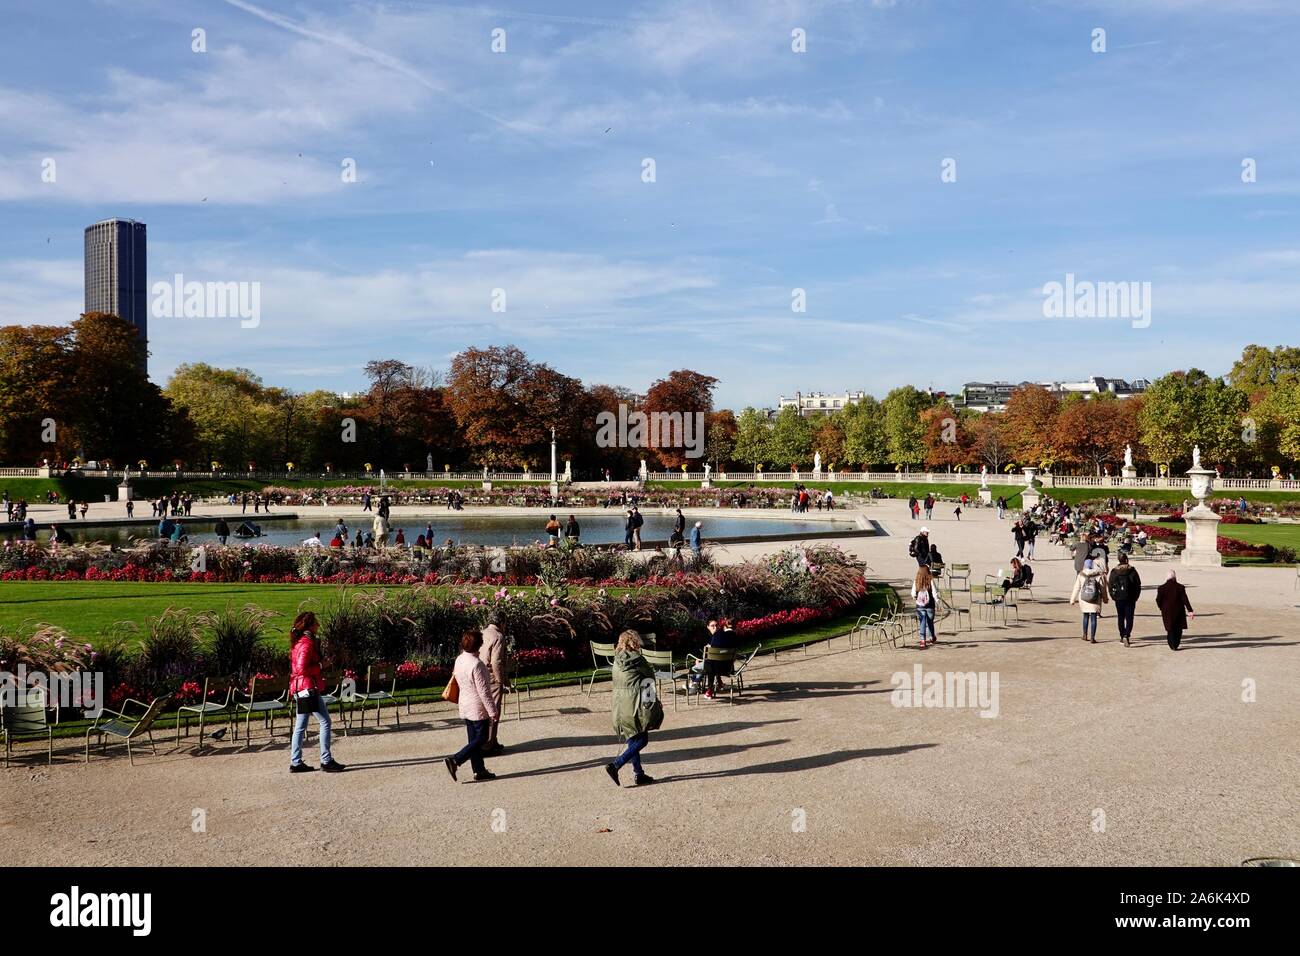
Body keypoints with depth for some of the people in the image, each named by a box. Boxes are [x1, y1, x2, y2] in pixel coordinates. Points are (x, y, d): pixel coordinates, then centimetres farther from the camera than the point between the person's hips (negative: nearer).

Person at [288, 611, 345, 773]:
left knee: (300, 726, 12)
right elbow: (302, 669, -23)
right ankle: (326, 761, -4)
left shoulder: (298, 642, 15)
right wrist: (319, 667, -12)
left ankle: (296, 763, 15)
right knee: (324, 722, -5)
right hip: (309, 688, -10)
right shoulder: (307, 642, -16)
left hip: (299, 689, 10)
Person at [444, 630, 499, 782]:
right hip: (478, 708, -9)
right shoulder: (476, 664, -23)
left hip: (465, 707, 9)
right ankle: (454, 760, -6)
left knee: (474, 739, 13)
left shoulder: (459, 660, 3)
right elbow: (483, 691, -21)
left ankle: (479, 770, 18)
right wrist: (493, 711, -14)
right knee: (481, 738, 1)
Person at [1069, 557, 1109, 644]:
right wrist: (1105, 599, 17)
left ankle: (1085, 635, 24)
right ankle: (1092, 637, -1)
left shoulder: (1081, 575, -5)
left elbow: (1076, 588, -2)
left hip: (1084, 600, 2)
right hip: (1095, 601, -1)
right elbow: (1103, 589, 2)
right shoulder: (1099, 576, -6)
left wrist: (1073, 599, 6)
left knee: (1086, 616, 20)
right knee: (1093, 618, 2)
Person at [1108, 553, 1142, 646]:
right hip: (1130, 599, -2)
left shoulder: (1114, 572, -4)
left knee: (1121, 617, 15)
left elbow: (1111, 585, -2)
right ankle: (1126, 636, -17)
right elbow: (1138, 585, -3)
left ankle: (1122, 636, 24)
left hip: (1119, 599, 2)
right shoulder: (1132, 571, -7)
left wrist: (1113, 596, 9)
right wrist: (1135, 596, 7)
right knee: (1129, 618, 0)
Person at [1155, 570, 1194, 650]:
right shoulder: (1180, 587, -9)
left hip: (1167, 612, 0)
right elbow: (1185, 600, -10)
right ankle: (1176, 645, 15)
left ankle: (1172, 646, 9)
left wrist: (1162, 608, 15)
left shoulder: (1161, 588, -10)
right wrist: (1190, 611, -7)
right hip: (1179, 611, 0)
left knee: (1170, 629, 12)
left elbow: (1158, 600, -4)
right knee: (1178, 629, 15)